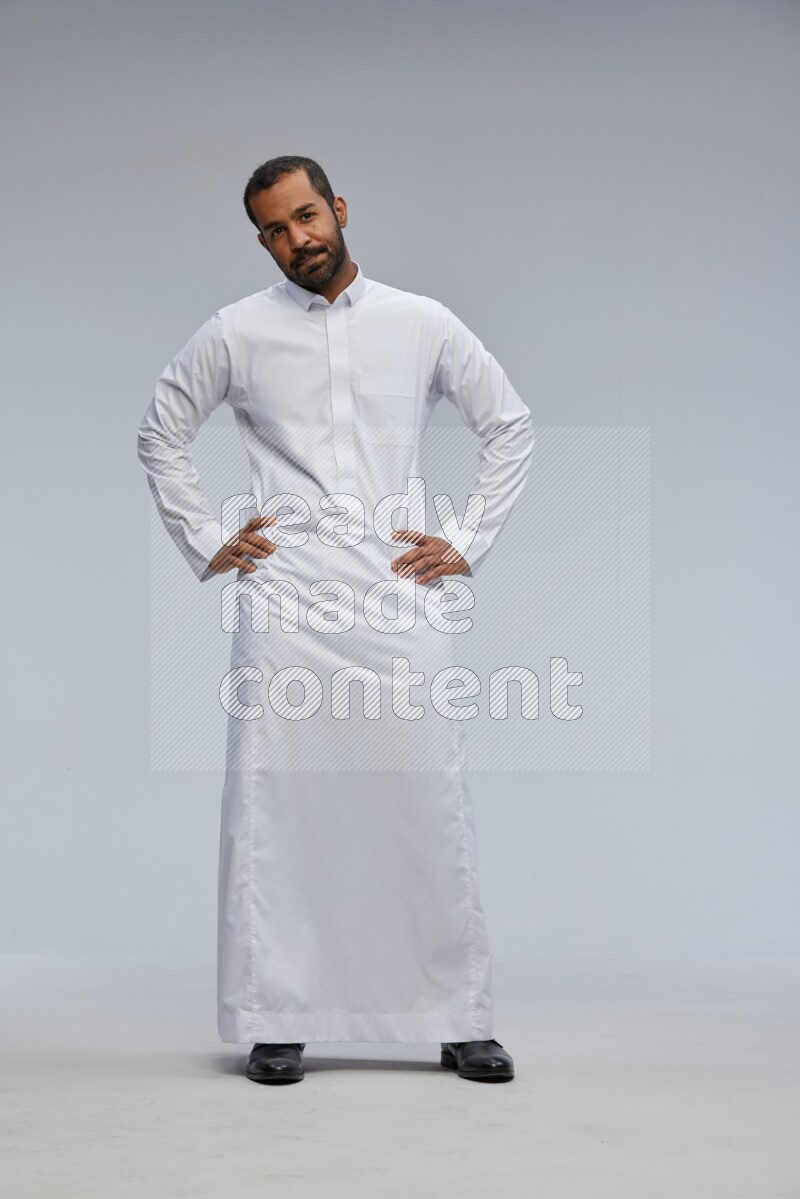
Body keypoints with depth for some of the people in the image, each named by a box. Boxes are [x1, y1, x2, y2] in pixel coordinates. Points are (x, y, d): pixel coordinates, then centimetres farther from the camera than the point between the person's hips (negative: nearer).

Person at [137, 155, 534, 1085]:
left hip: (398, 592, 1)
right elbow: (160, 436, 18)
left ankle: (460, 1019, 11)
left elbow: (510, 427, 18)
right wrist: (204, 544, 9)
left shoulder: (424, 324, 10)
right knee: (273, 808, -1)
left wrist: (468, 544, 9)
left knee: (428, 805, 0)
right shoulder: (237, 333, 9)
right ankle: (275, 1020, 9)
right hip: (282, 594, 0)